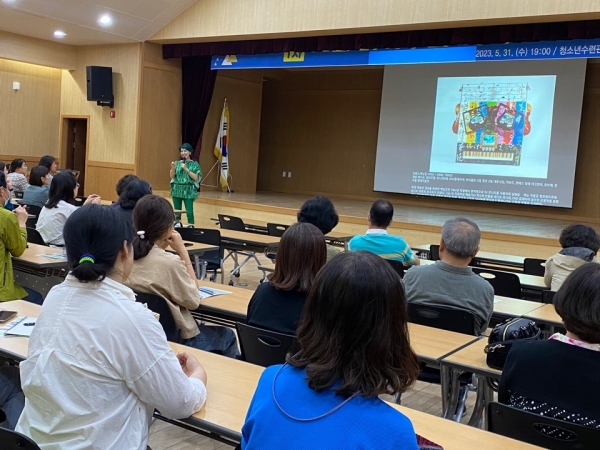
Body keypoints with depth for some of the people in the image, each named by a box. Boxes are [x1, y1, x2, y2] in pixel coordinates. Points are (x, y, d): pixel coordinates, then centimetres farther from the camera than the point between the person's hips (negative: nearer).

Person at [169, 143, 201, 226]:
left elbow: (195, 177, -8)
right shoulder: (177, 163, 8)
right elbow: (172, 176, 7)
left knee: (189, 212, -9)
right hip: (177, 190, 3)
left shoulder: (194, 164, 0)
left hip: (188, 191, -3)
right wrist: (173, 168, -11)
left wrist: (186, 169, -16)